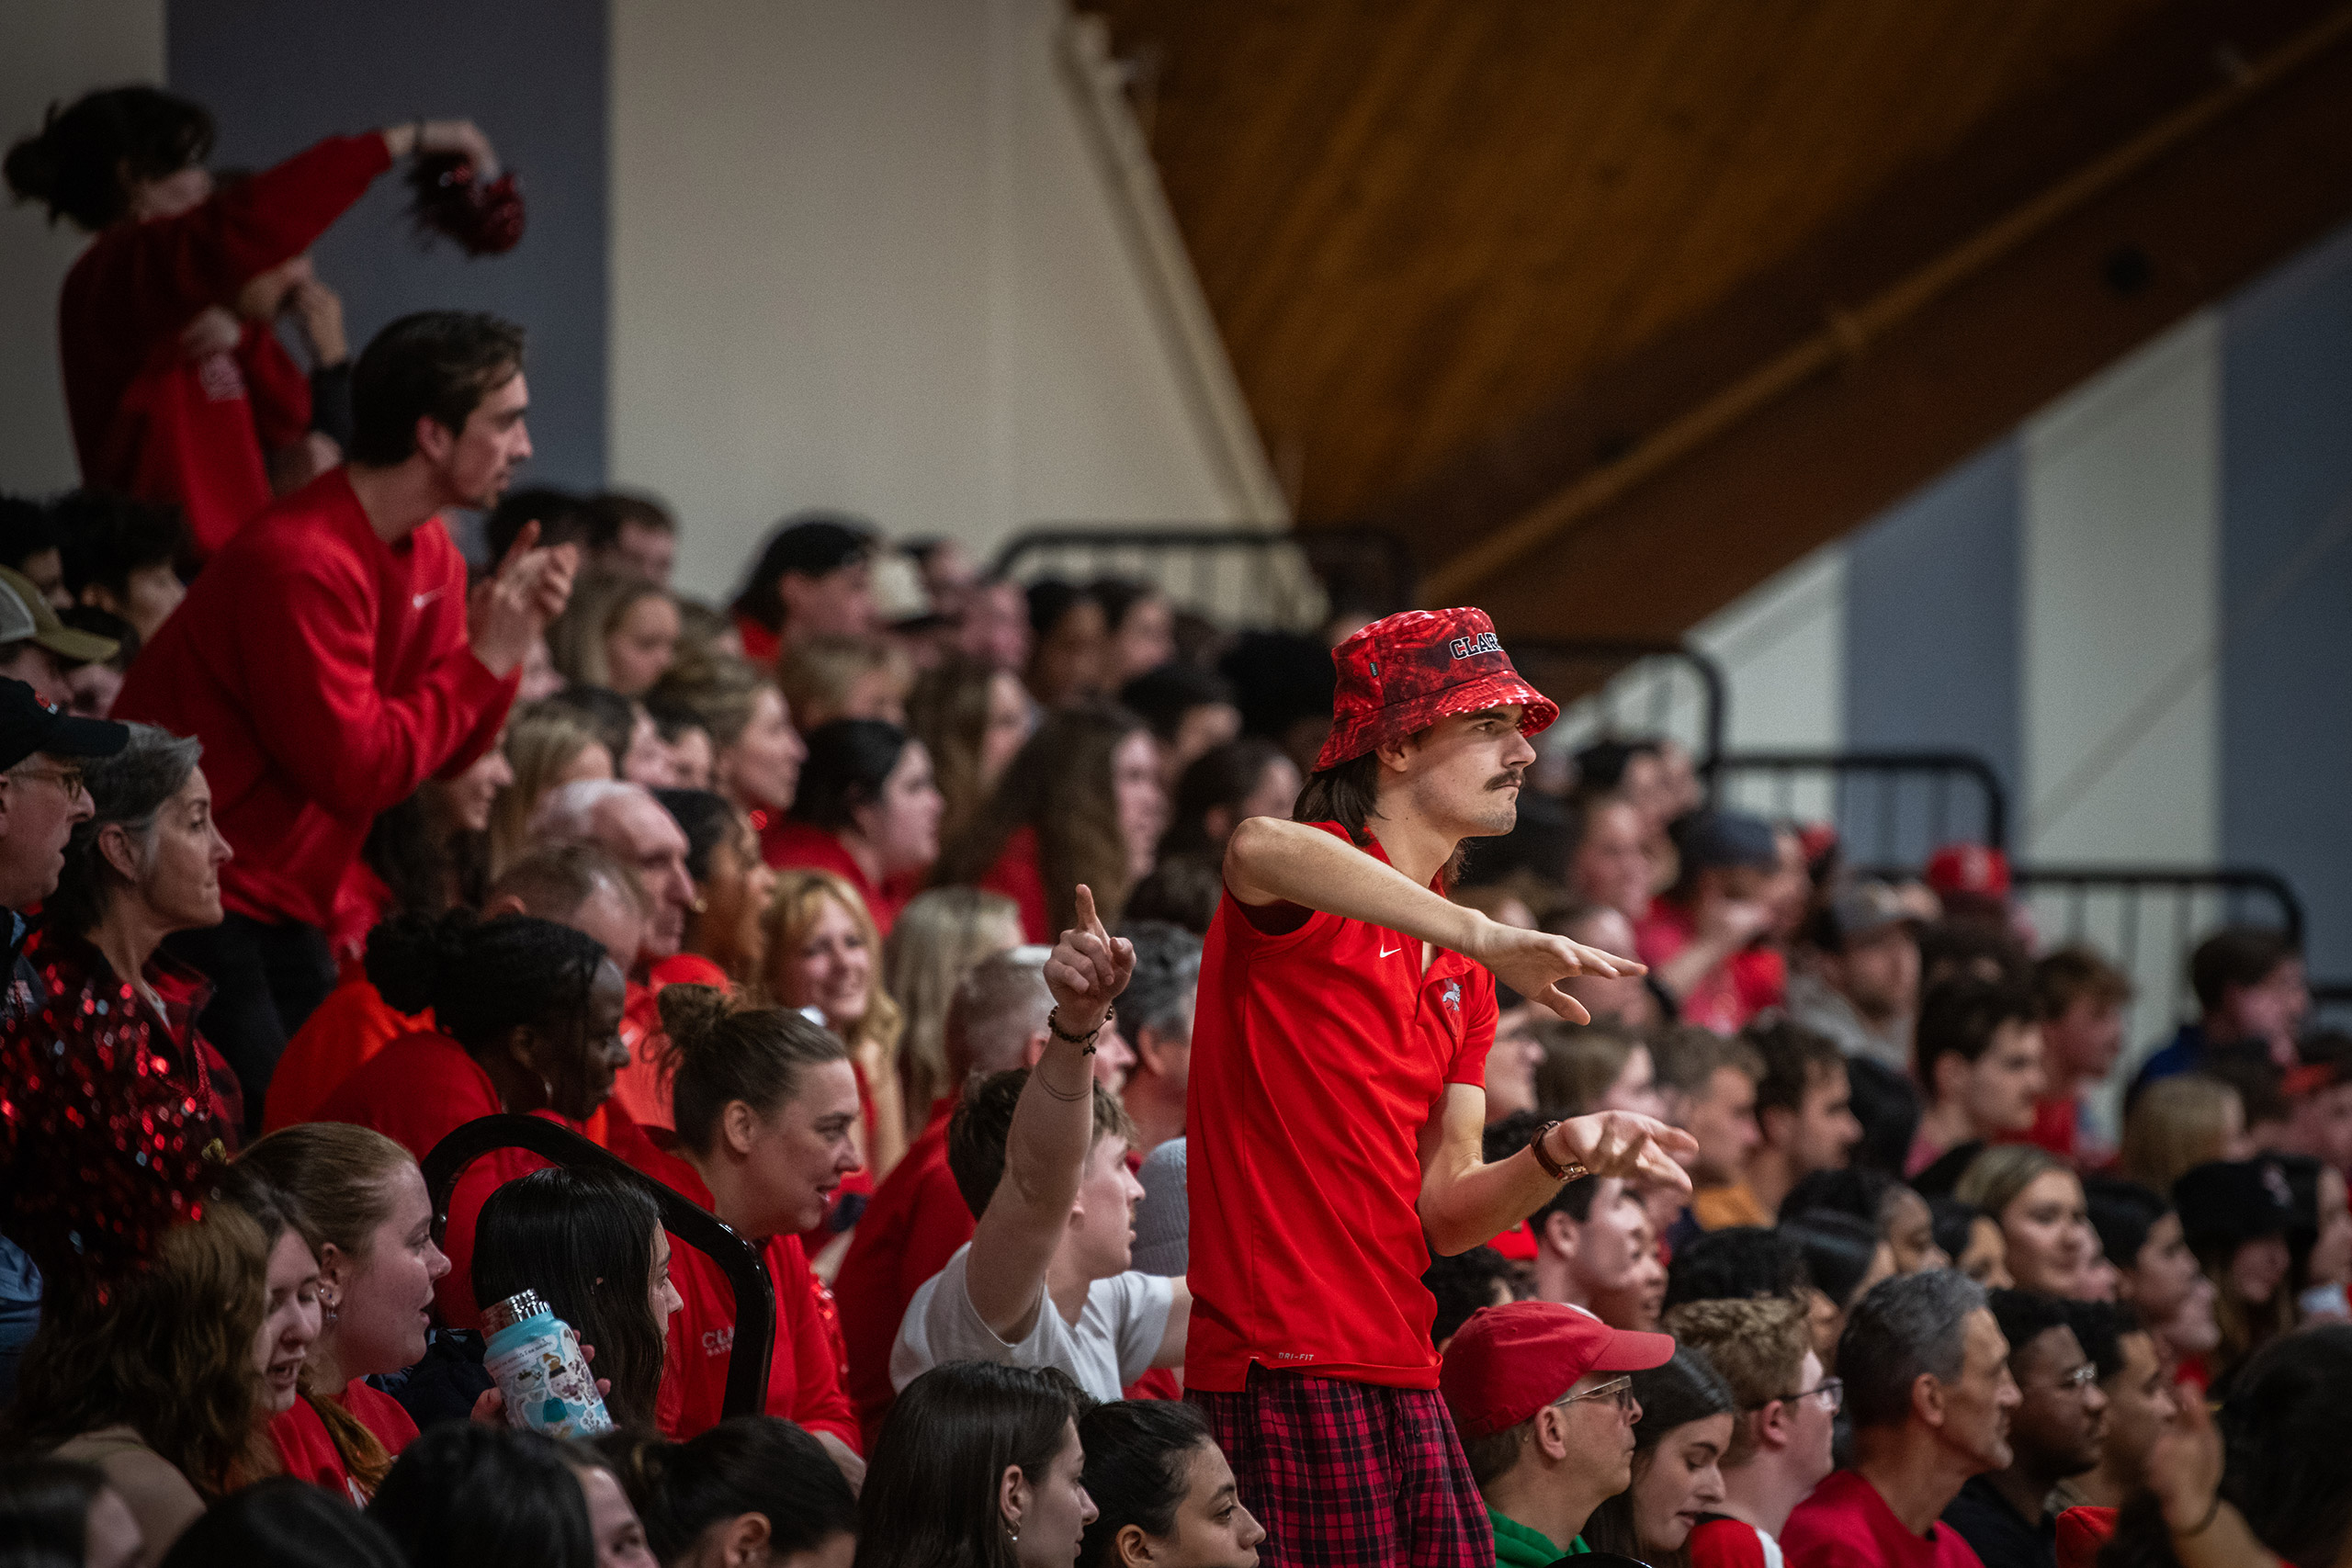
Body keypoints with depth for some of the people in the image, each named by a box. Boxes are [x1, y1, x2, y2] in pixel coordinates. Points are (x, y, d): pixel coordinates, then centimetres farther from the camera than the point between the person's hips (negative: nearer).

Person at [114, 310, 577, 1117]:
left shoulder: (430, 557, 8)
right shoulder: (300, 564, -22)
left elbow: (448, 751, 11)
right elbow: (354, 772, -23)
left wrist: (508, 638, -5)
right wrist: (484, 661, -16)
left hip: (286, 908, 9)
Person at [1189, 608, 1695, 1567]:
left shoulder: (1464, 977, 20)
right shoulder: (1323, 889, -4)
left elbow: (1443, 1216, 15)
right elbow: (1260, 850, -32)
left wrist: (1557, 1156, -5)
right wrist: (1483, 938, -33)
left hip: (1401, 1373, 8)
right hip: (1281, 1370, -8)